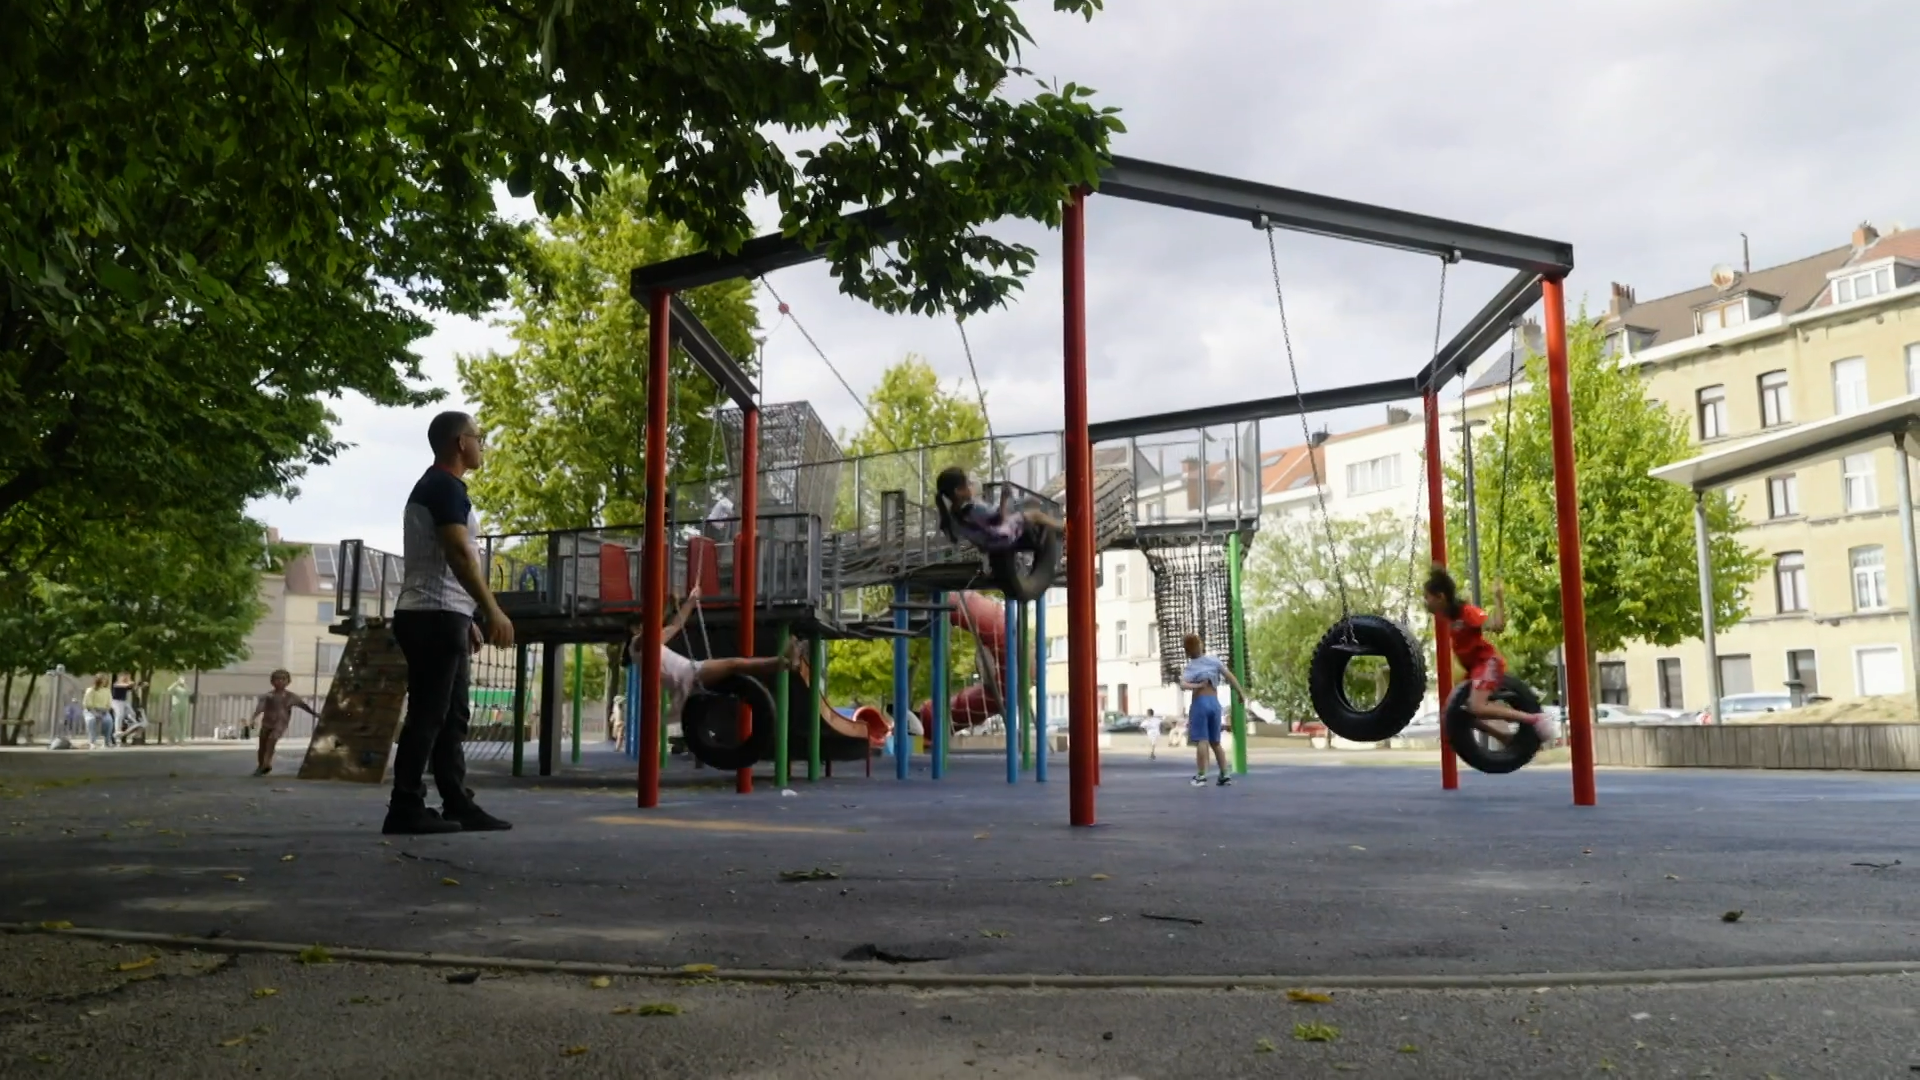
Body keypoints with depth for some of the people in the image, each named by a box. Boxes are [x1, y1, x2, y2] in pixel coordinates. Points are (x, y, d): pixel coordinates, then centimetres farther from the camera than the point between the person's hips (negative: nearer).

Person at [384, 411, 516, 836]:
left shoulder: (434, 486, 23)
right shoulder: (446, 486, -10)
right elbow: (459, 553, -21)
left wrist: (467, 618, 25)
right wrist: (492, 610, -24)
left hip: (438, 616, 11)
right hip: (435, 616, -11)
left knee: (451, 715, 10)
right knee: (428, 714, -9)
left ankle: (457, 805, 12)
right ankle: (405, 808, -7)